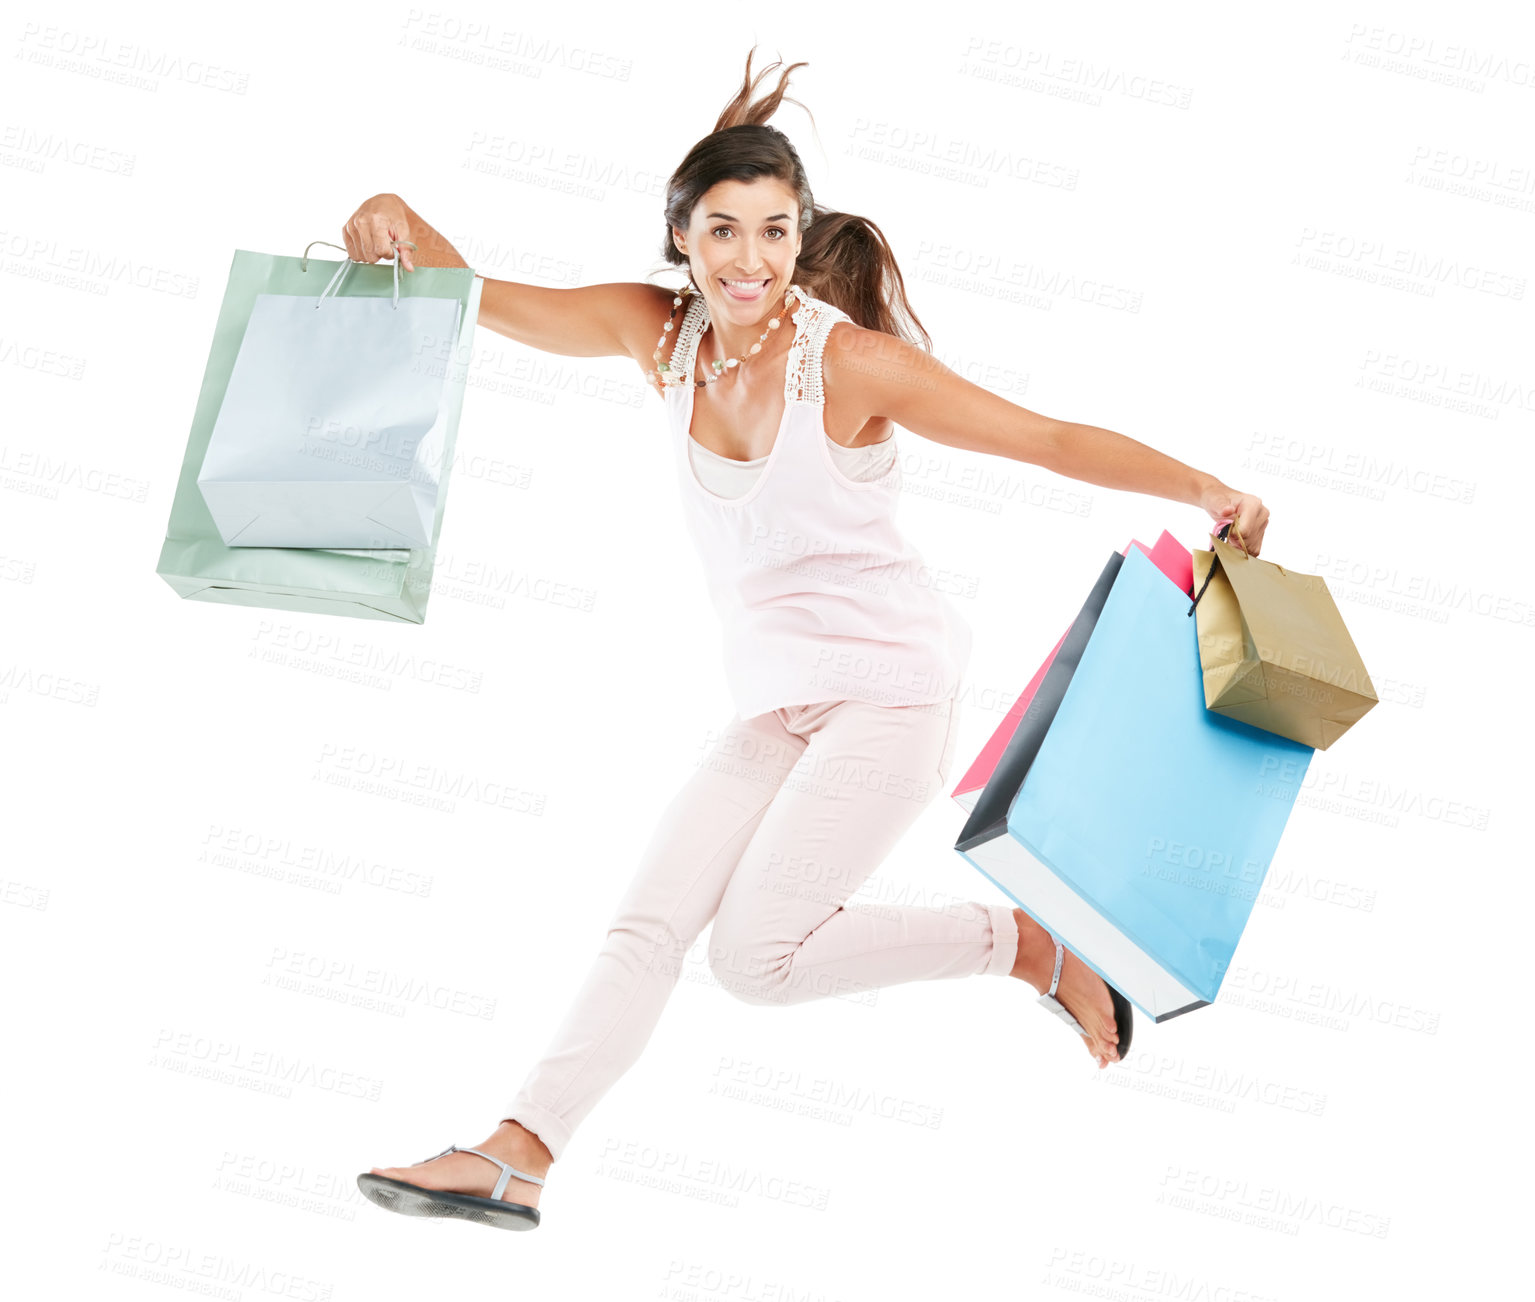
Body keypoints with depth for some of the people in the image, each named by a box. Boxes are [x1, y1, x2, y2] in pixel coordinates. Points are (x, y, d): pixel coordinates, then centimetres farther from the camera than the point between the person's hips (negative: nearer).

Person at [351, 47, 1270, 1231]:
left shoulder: (851, 360, -15)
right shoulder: (661, 333, -1)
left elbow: (1046, 437, -14)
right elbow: (482, 300, -3)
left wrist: (1203, 487, -24)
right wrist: (403, 225, -23)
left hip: (891, 688, -6)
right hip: (777, 706, 6)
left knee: (757, 954, -12)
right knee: (651, 921, -1)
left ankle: (1026, 946, 3)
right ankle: (515, 1157, 3)